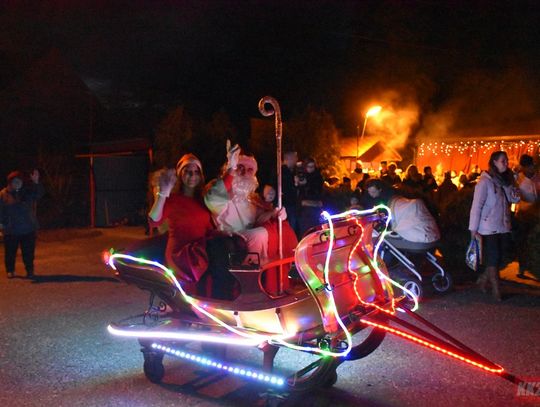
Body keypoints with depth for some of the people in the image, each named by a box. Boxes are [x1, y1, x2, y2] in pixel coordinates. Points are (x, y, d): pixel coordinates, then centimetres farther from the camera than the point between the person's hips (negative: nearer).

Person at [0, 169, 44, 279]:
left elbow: (39, 194, -9)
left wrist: (36, 183, -24)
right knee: (10, 251, 6)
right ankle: (10, 271, 19)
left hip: (28, 229, 1)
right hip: (10, 230, -1)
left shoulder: (28, 192, 7)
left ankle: (30, 270, 12)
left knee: (28, 252, 3)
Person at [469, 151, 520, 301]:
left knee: (501, 258, 11)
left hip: (503, 227, 7)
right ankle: (496, 290, 10)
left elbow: (515, 198, 6)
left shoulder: (504, 180, 9)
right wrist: (473, 229, -17)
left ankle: (483, 280, 28)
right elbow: (476, 206, -15)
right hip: (489, 228, -7)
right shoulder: (485, 181, -12)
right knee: (493, 259, 0)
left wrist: (509, 184, -11)